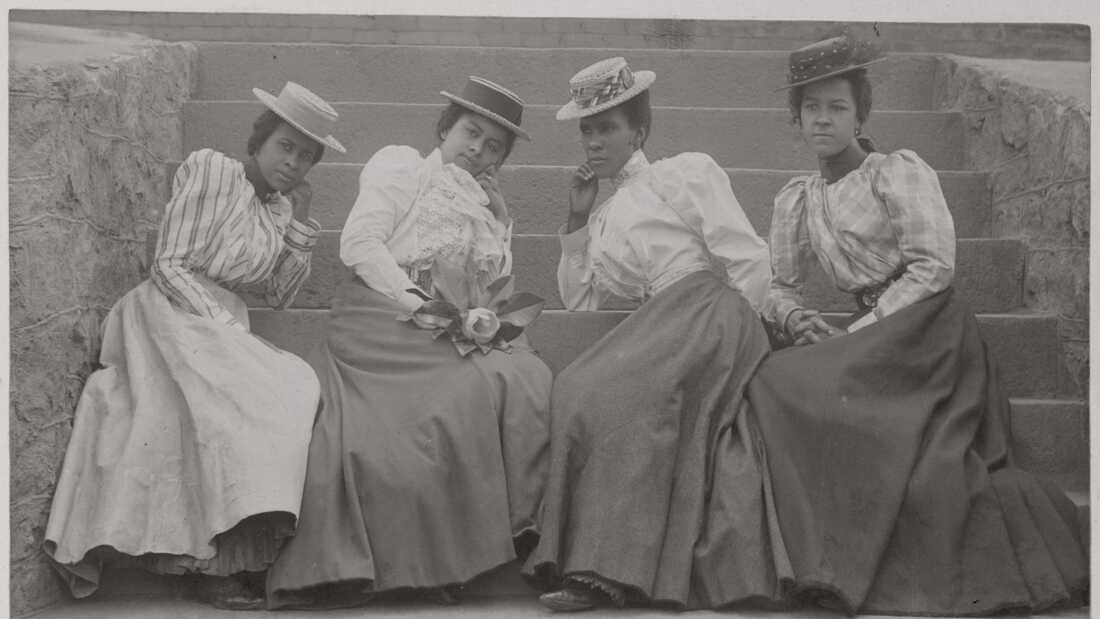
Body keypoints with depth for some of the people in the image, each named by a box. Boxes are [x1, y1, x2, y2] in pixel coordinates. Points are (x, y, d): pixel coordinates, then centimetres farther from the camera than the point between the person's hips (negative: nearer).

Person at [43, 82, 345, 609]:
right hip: (175, 316, -7)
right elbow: (170, 266, -8)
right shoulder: (210, 169, -2)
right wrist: (222, 326, -17)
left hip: (226, 325, 7)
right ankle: (221, 564, -28)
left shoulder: (278, 206, 18)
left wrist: (300, 222, 8)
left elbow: (279, 294, 16)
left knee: (299, 387, -22)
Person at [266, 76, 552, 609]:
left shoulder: (495, 211, 30)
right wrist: (418, 305, -13)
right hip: (383, 319, -6)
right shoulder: (401, 167, 14)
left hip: (454, 338, 6)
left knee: (529, 379, -24)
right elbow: (359, 243, -2)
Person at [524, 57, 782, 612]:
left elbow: (751, 263, 2)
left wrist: (723, 333, -4)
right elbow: (579, 302, 22)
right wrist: (577, 222, 18)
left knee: (600, 390, -26)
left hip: (708, 308, -6)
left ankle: (608, 567, -28)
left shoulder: (688, 172, 9)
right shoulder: (604, 218, 28)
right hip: (657, 328, 6)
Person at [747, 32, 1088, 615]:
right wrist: (801, 320, -5)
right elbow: (778, 285, 20)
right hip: (873, 338, 6)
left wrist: (853, 337, -13)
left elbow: (932, 267, -10)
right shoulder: (795, 200, 16)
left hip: (931, 327, -6)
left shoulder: (899, 172, -1)